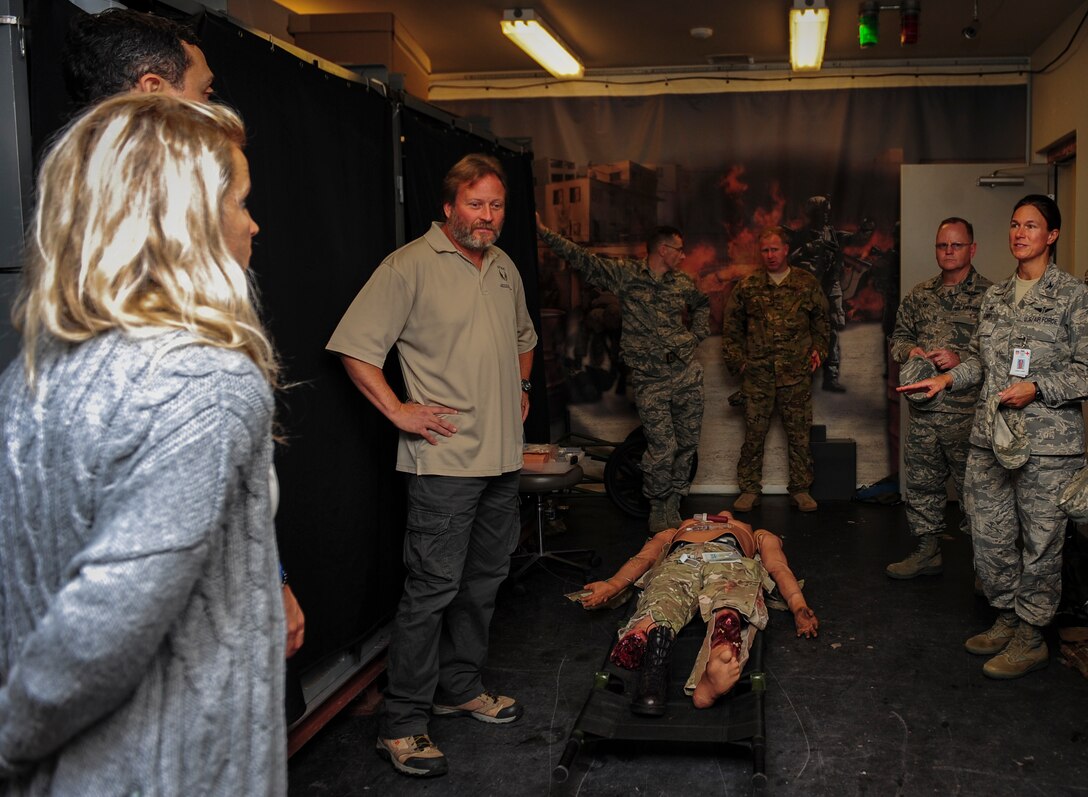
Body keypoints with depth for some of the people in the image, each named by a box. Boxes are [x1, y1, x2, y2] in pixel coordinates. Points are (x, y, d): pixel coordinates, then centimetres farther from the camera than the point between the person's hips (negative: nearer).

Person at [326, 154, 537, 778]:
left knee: (485, 579, 16)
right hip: (445, 459, -8)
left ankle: (460, 687, 32)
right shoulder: (411, 266, -10)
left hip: (503, 457, 8)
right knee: (433, 587, -5)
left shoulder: (504, 268, 13)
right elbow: (355, 346, -14)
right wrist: (397, 409, -17)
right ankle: (403, 724, 5)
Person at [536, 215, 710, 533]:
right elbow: (583, 259, -8)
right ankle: (658, 510, 13)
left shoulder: (682, 282, 10)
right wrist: (545, 232, -16)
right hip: (650, 379, -4)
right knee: (662, 449, -7)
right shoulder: (625, 274, -2)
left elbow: (702, 304, 30)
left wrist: (696, 335, 14)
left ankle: (672, 507, 20)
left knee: (687, 444, 6)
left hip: (687, 373, 5)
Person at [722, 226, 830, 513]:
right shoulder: (747, 287, 7)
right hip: (757, 373, 0)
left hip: (796, 373, 0)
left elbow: (821, 320, 17)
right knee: (753, 433, 2)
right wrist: (736, 360, 5)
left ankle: (800, 488, 14)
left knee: (799, 433, 4)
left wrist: (819, 349, 6)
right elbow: (731, 327, 11)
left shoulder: (807, 283, 7)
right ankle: (749, 490, 10)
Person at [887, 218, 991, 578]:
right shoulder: (919, 295, 13)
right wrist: (909, 351, -1)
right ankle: (927, 551, 26)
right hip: (923, 410, 6)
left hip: (968, 411, -5)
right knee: (922, 482, 13)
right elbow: (898, 336, 20)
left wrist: (961, 360, -19)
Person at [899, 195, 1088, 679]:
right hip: (991, 435, 6)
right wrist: (947, 379, 5)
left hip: (1047, 440, -6)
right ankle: (1007, 619, 29)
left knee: (1040, 539, 2)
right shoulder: (995, 296, 13)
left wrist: (1036, 388, -18)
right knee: (988, 533, 11)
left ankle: (1031, 638, 15)